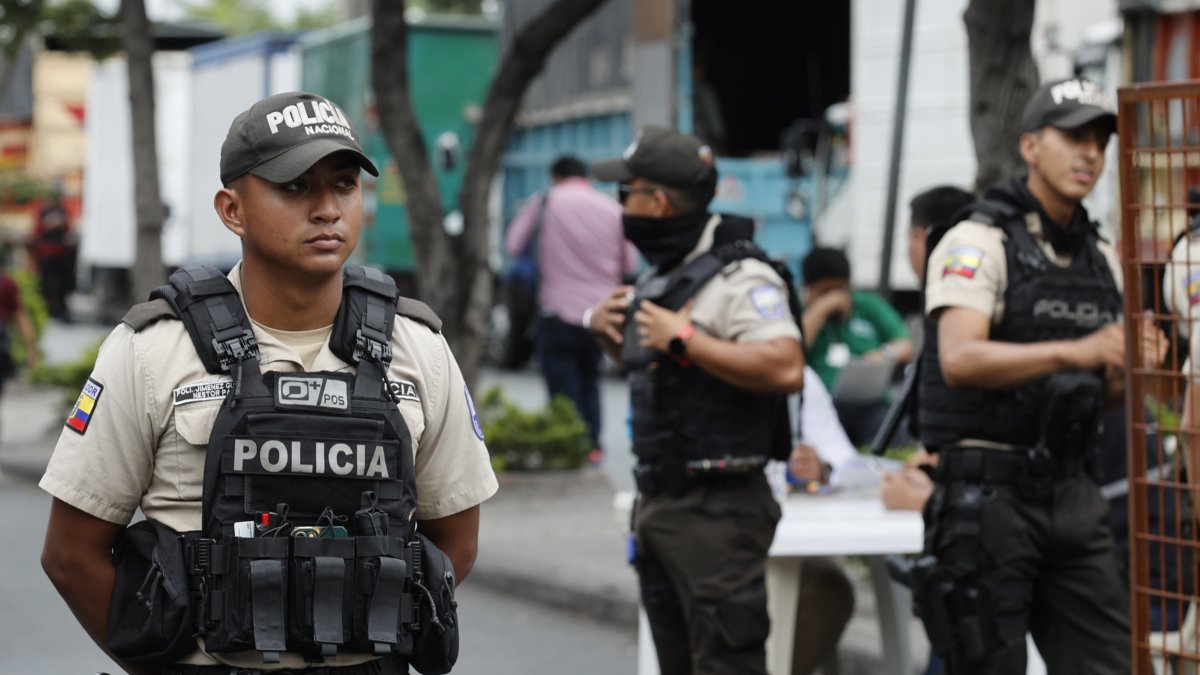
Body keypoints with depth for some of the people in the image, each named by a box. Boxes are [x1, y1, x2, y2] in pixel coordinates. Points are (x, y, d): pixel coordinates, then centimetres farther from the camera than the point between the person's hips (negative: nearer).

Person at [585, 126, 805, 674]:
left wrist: (683, 338, -24)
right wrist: (604, 326, 10)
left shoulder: (739, 277, -14)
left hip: (718, 511, -10)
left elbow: (786, 370, -28)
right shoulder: (658, 278, 16)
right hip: (657, 505, 10)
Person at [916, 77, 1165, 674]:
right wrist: (1072, 352, -32)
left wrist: (1132, 367, -3)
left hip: (1070, 495, 7)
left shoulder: (1101, 259, 15)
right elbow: (960, 361, -23)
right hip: (987, 494, -7)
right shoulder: (978, 243, -7)